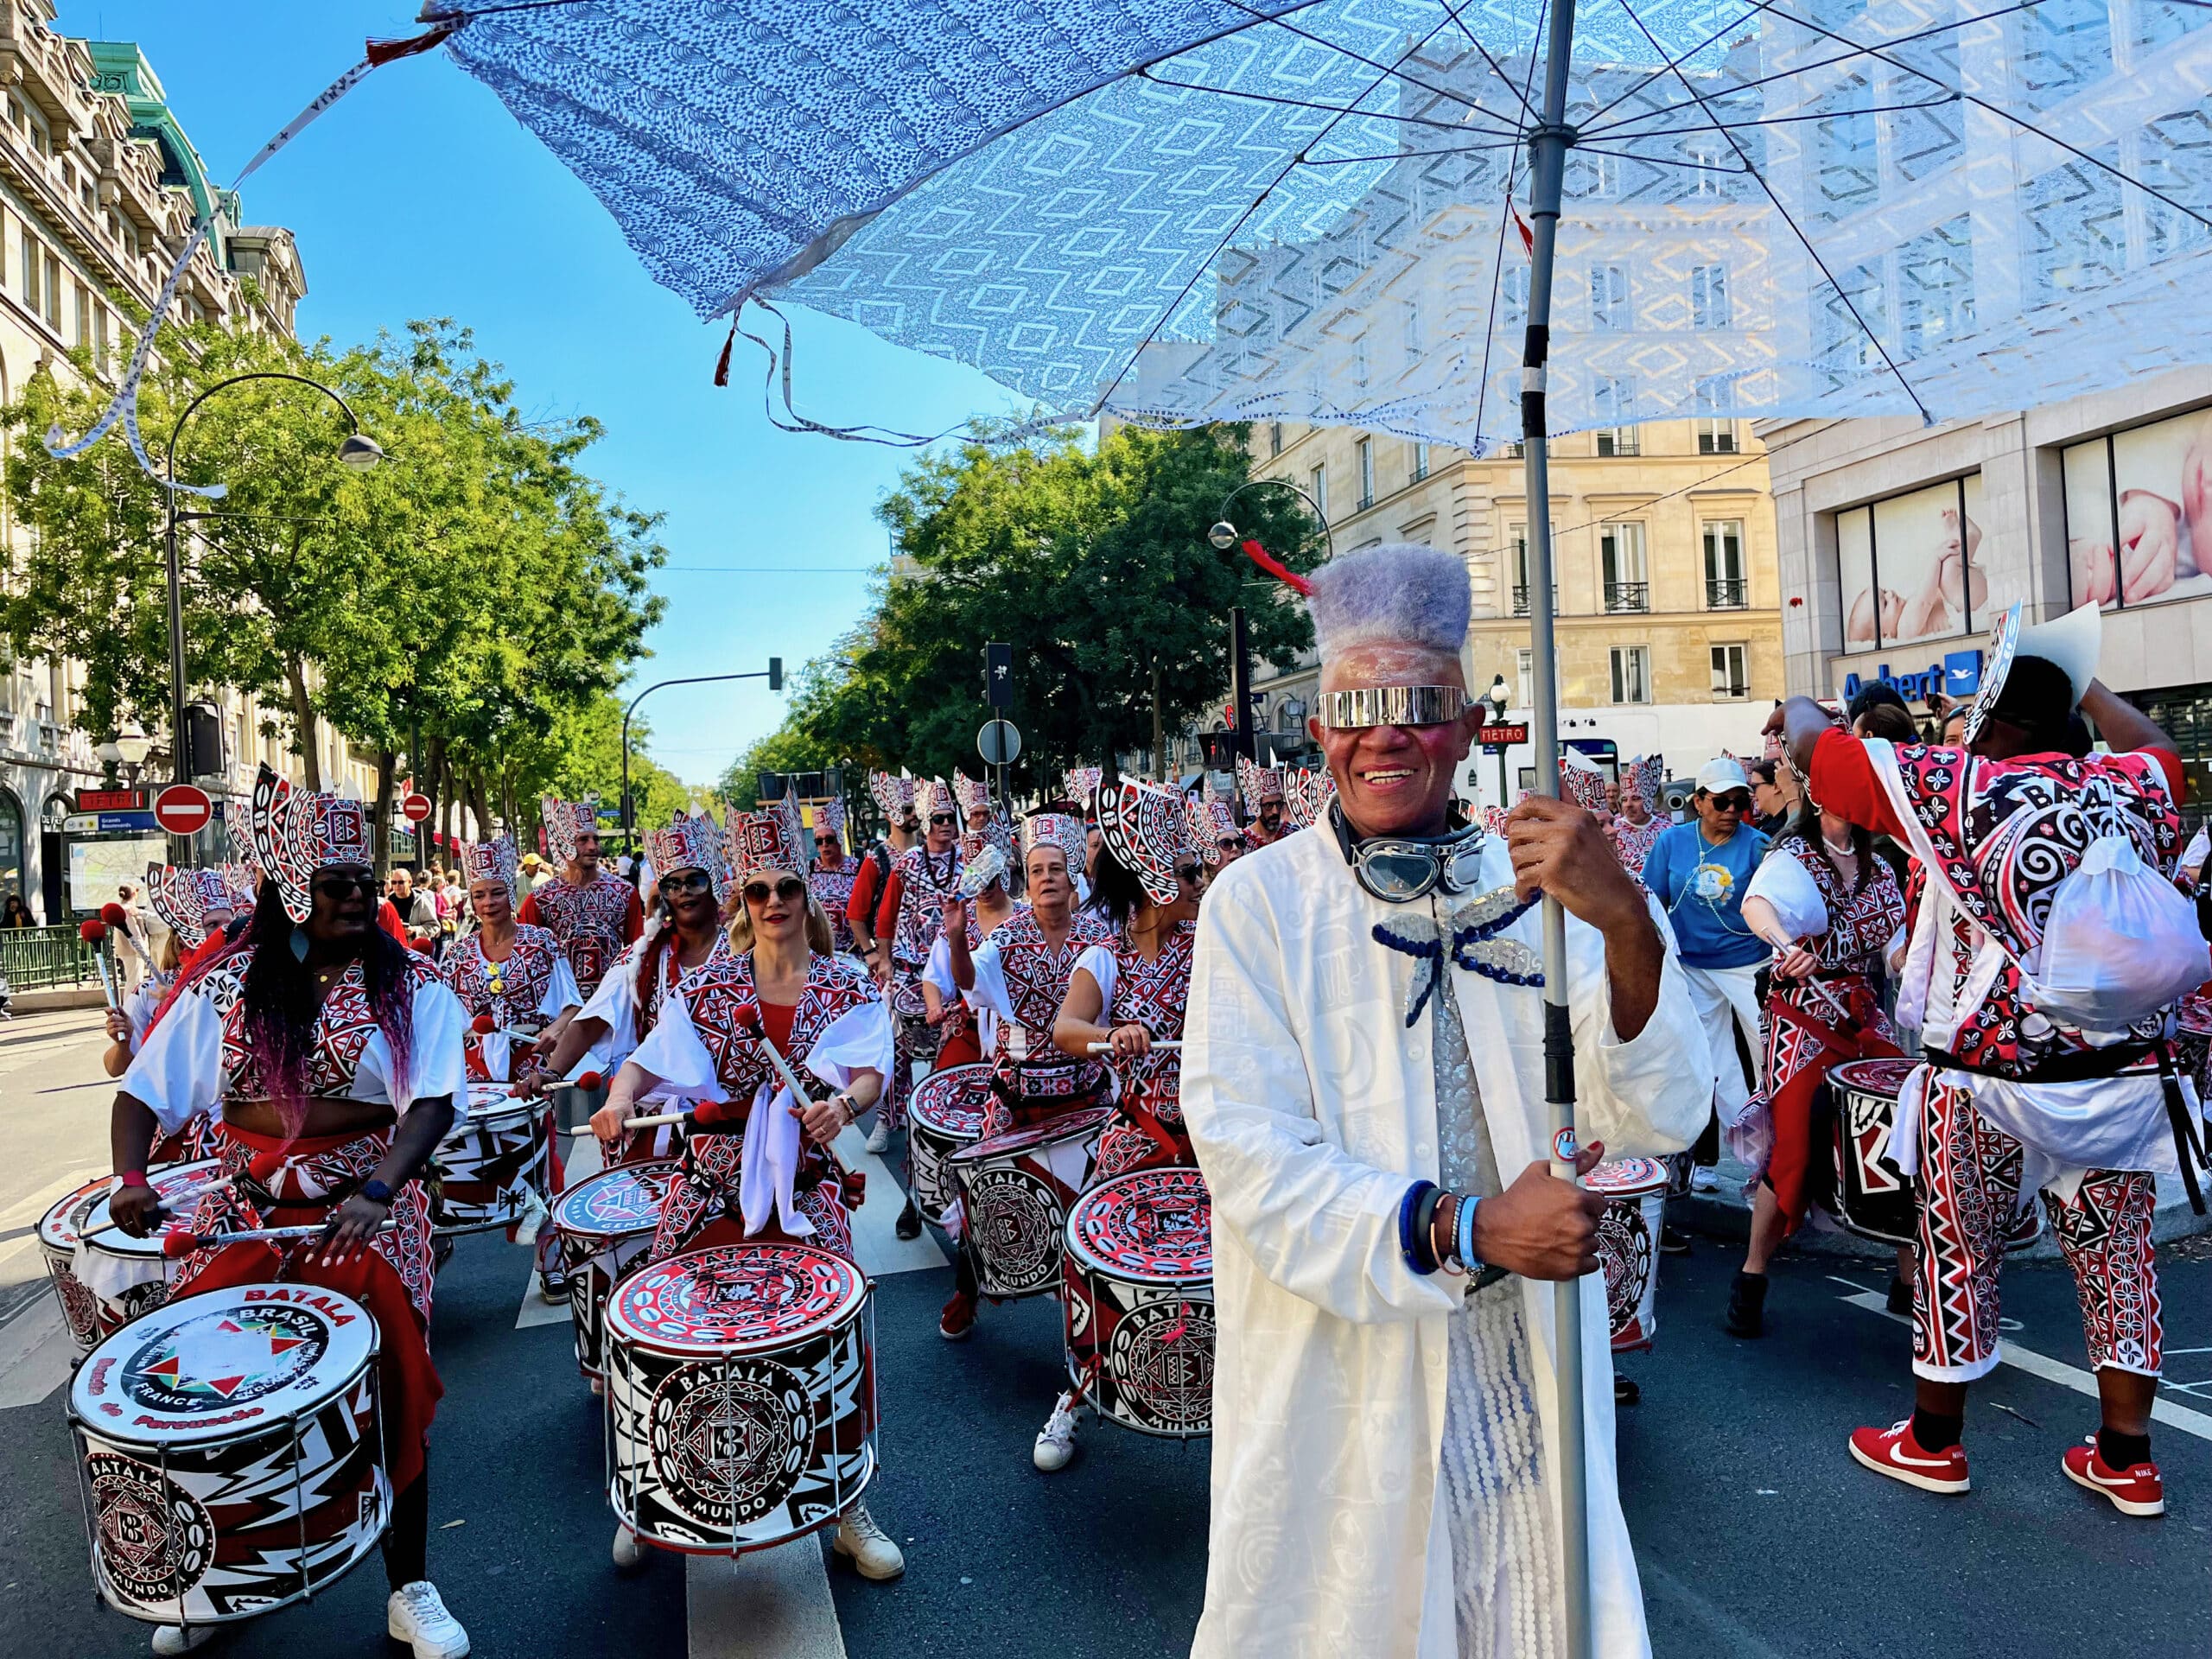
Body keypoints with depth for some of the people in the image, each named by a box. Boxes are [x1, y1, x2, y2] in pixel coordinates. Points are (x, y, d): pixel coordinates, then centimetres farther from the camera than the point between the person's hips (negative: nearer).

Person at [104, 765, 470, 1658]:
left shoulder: (410, 984, -3)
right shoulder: (226, 986, 4)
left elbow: (431, 1101, -12)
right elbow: (144, 1089, 5)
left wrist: (377, 1194, -26)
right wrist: (130, 1178, -12)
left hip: (367, 1202, -2)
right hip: (246, 1208, 3)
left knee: (389, 1374, -10)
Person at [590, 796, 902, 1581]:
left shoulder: (846, 987, 2)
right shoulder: (709, 983, 5)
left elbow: (870, 1071, -11)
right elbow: (649, 1058, -1)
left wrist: (845, 1102, -33)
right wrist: (620, 1097, -23)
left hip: (806, 1185, -1)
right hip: (713, 1183, 1)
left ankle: (849, 1512, 16)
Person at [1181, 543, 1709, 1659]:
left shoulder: (1533, 884, -3)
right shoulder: (1259, 903, -11)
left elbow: (1663, 1117, -12)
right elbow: (1250, 1158, -16)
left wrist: (1626, 925, -29)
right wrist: (1466, 1230, -25)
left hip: (1527, 1369, 3)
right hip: (1341, 1375, -2)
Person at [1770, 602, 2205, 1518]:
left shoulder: (1953, 788, -12)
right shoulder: (2132, 789, 3)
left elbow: (1814, 747, -2)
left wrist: (1797, 710, 19)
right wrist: (2077, 677, 33)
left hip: (1986, 1080, -4)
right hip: (2121, 1077, 5)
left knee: (1958, 1254, 10)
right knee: (2117, 1256, 15)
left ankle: (1933, 1443, 26)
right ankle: (2126, 1457, 26)